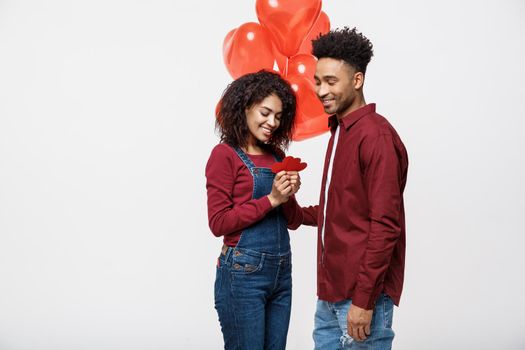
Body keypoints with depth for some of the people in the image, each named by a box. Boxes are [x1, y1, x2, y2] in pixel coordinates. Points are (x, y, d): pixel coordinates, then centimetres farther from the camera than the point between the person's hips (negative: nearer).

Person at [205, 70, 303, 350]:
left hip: (281, 271, 7)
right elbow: (218, 222, -13)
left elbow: (293, 221, 13)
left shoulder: (277, 154, 12)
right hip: (243, 272, -7)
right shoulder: (225, 154, -8)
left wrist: (288, 197, -8)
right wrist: (271, 199, -16)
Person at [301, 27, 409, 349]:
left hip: (361, 294, -9)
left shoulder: (376, 135, -14)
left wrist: (364, 298, -20)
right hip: (332, 291, 9)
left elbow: (385, 225, -19)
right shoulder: (340, 131, 15)